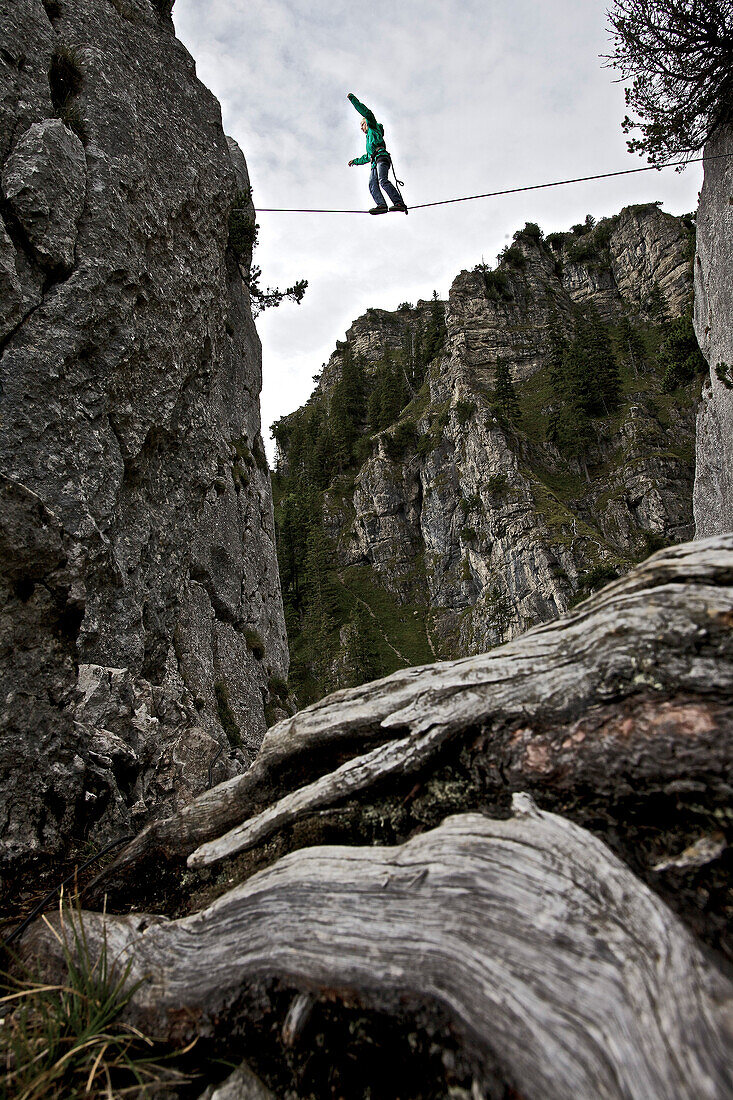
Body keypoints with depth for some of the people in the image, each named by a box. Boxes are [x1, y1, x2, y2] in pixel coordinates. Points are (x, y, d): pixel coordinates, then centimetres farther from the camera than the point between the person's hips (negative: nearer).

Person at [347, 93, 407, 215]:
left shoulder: (374, 128, 19)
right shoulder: (369, 138, 42)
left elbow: (366, 112, 6)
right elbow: (367, 157, 51)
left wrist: (353, 99, 12)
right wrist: (356, 161, 58)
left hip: (381, 157, -8)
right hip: (375, 161, 8)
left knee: (382, 180, -30)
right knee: (372, 184, -18)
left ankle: (399, 203, -43)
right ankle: (381, 205, -40)